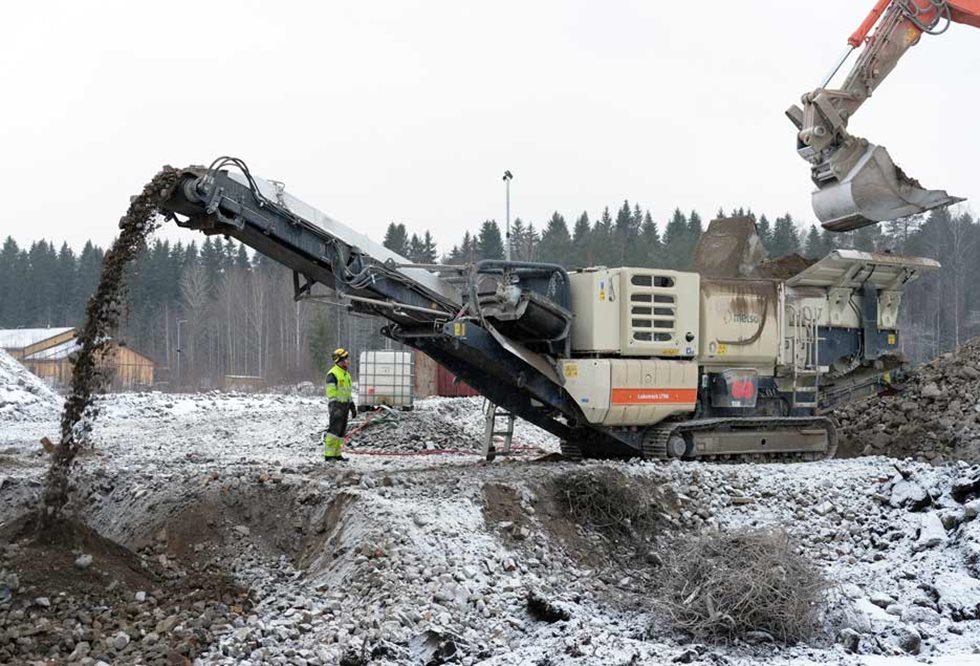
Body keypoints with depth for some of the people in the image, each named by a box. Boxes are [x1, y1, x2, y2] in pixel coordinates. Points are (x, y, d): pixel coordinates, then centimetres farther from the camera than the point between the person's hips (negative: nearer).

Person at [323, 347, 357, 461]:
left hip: (345, 406, 9)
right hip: (337, 406, -9)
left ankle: (336, 453, 14)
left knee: (342, 431, 9)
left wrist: (352, 406, 21)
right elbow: (331, 392, -16)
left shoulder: (346, 374, 18)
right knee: (334, 429, -12)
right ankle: (328, 454, -10)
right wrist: (333, 407, -23)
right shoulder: (332, 374, -11)